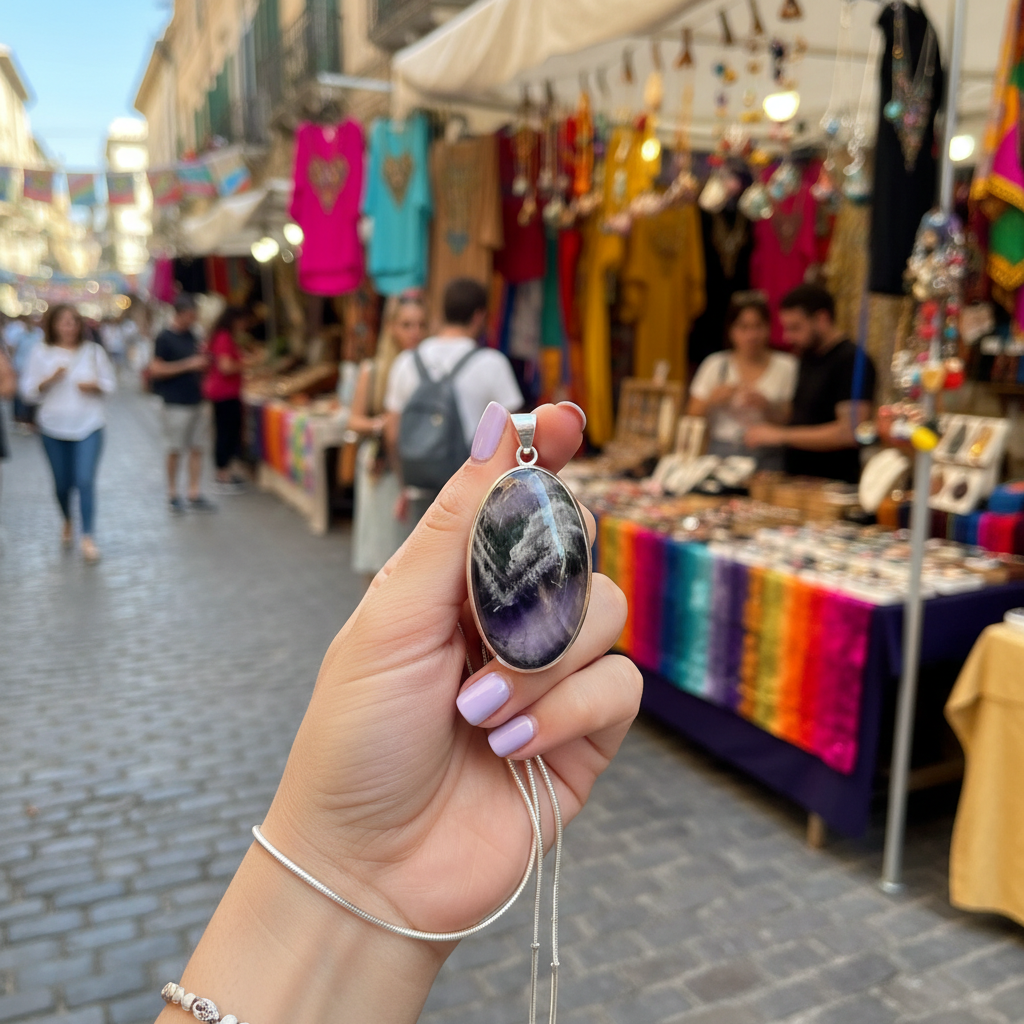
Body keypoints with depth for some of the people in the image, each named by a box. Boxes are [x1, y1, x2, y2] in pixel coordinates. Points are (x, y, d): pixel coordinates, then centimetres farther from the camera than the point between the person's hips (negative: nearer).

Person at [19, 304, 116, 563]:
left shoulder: (93, 351, 2)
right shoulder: (41, 353, 1)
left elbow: (110, 383, 8)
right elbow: (28, 391, 1)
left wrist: (95, 385, -13)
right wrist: (50, 379, -16)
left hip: (89, 427, -1)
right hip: (53, 427, 1)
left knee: (85, 481, -12)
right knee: (62, 482, 10)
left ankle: (88, 538, -9)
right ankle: (67, 522, 39)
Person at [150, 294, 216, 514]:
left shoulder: (190, 336, 12)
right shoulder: (165, 338, -9)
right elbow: (156, 370, -15)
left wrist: (203, 361, 2)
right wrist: (188, 364, -17)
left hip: (196, 401, 7)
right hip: (176, 403, -7)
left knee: (197, 449, 7)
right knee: (175, 451, 1)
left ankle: (195, 495, 13)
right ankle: (172, 496, 13)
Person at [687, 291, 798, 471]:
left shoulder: (786, 367, 7)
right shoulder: (715, 365, 10)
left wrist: (767, 407, -10)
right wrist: (712, 400, -7)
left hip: (767, 458, 0)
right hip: (720, 455, 0)